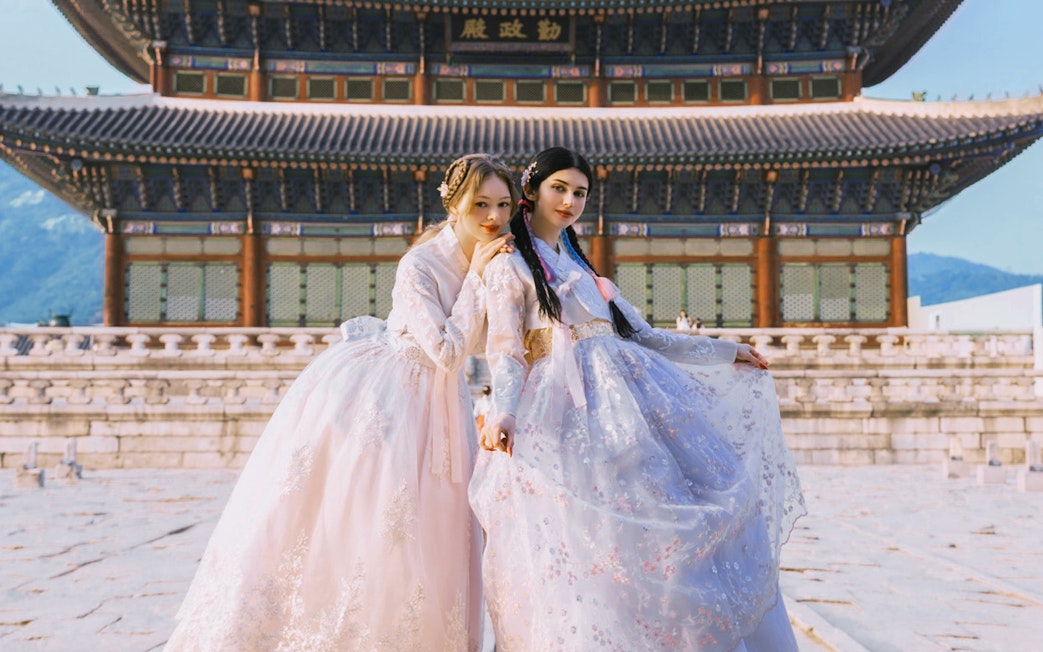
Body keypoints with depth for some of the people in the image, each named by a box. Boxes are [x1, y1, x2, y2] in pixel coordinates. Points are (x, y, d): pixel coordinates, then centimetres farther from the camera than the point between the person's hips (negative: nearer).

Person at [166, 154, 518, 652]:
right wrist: (476, 278, -23)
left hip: (432, 403, 7)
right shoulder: (419, 266, -22)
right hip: (374, 392, -7)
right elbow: (447, 352, -25)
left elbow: (481, 344, 2)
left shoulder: (496, 259, -1)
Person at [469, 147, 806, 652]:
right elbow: (505, 353, -6)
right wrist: (502, 412, -26)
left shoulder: (583, 269, 23)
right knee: (591, 550, -13)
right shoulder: (510, 268, 4)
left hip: (628, 400, 7)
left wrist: (726, 352, 25)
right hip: (569, 414, -7)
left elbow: (642, 335, 24)